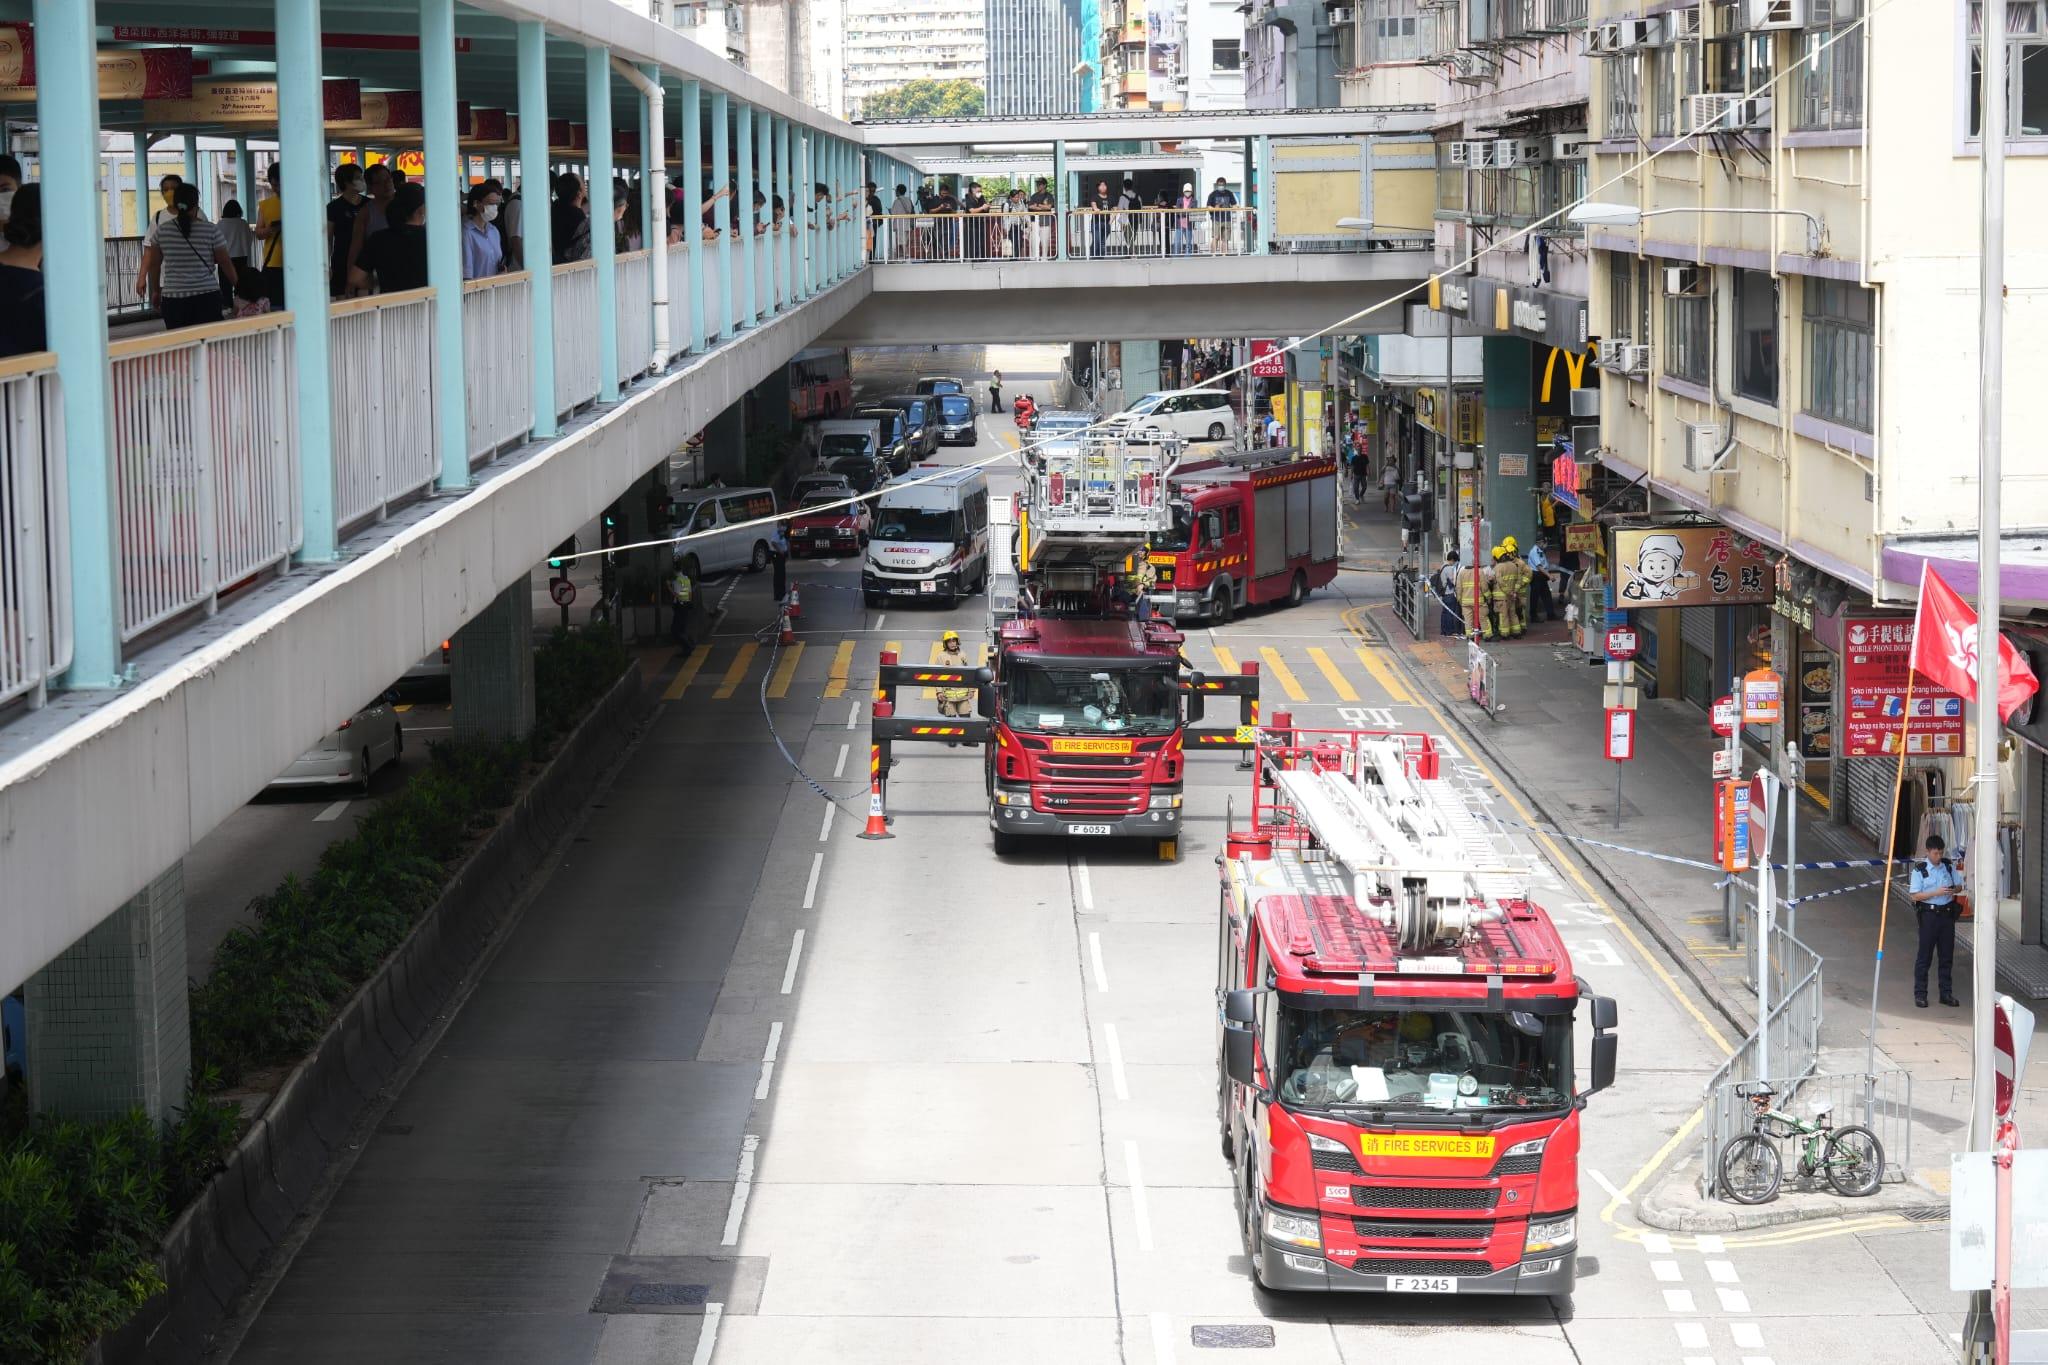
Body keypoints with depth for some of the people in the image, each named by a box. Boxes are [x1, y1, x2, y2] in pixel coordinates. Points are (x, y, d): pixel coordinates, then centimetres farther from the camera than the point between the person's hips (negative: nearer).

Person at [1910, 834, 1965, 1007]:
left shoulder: (1949, 866, 6)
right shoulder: (1920, 869, -7)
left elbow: (1959, 885, 16)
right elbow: (1915, 895, -10)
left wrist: (1954, 889, -9)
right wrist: (1936, 892, -20)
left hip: (1947, 913, 4)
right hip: (1929, 914, -4)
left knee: (1947, 955, 8)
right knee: (1924, 955, -1)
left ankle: (1946, 993, 16)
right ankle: (1920, 993, 5)